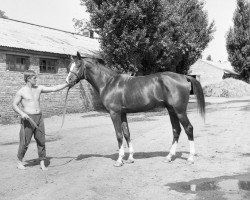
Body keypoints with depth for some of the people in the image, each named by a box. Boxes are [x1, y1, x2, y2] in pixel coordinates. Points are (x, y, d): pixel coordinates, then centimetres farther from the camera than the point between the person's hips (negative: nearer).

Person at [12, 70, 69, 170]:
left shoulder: (39, 88, 9)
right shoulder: (21, 91, -4)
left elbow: (54, 88, 8)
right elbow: (14, 105, -3)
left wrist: (67, 84, 1)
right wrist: (22, 113, -20)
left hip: (39, 117, 5)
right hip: (28, 118, -4)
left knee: (41, 141, 4)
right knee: (25, 142, 2)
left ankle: (42, 163, 12)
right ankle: (19, 161, 23)